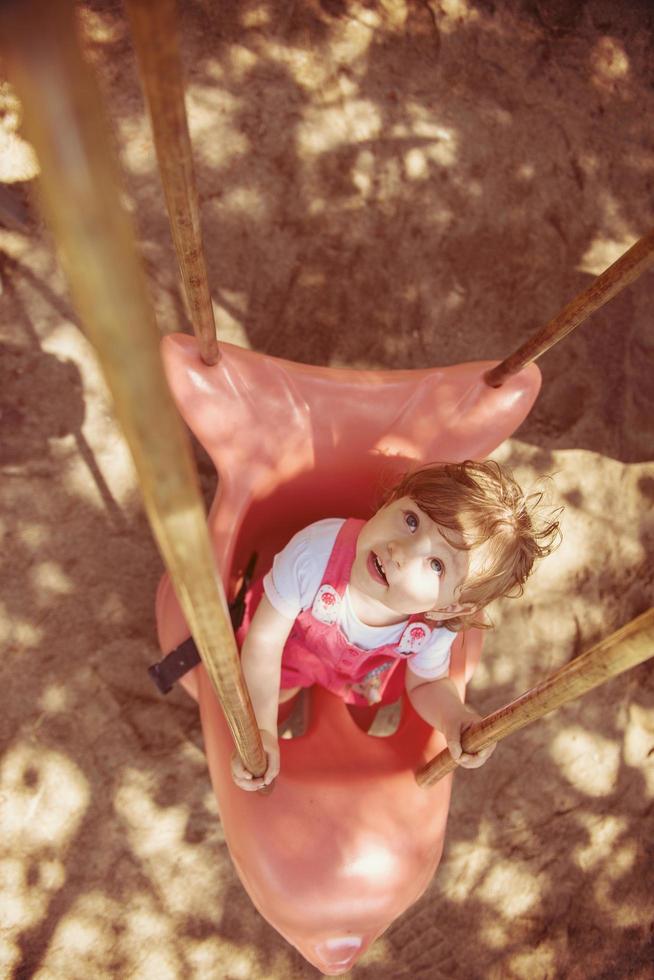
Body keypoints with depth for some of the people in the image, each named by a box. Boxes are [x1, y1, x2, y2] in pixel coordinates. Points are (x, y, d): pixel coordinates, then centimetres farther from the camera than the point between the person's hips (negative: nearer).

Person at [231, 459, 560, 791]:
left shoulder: (435, 630, -40)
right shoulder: (315, 551, -50)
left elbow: (426, 684, -15)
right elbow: (264, 642, -35)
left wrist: (454, 717, -37)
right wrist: (262, 731, -34)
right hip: (296, 635, -1)